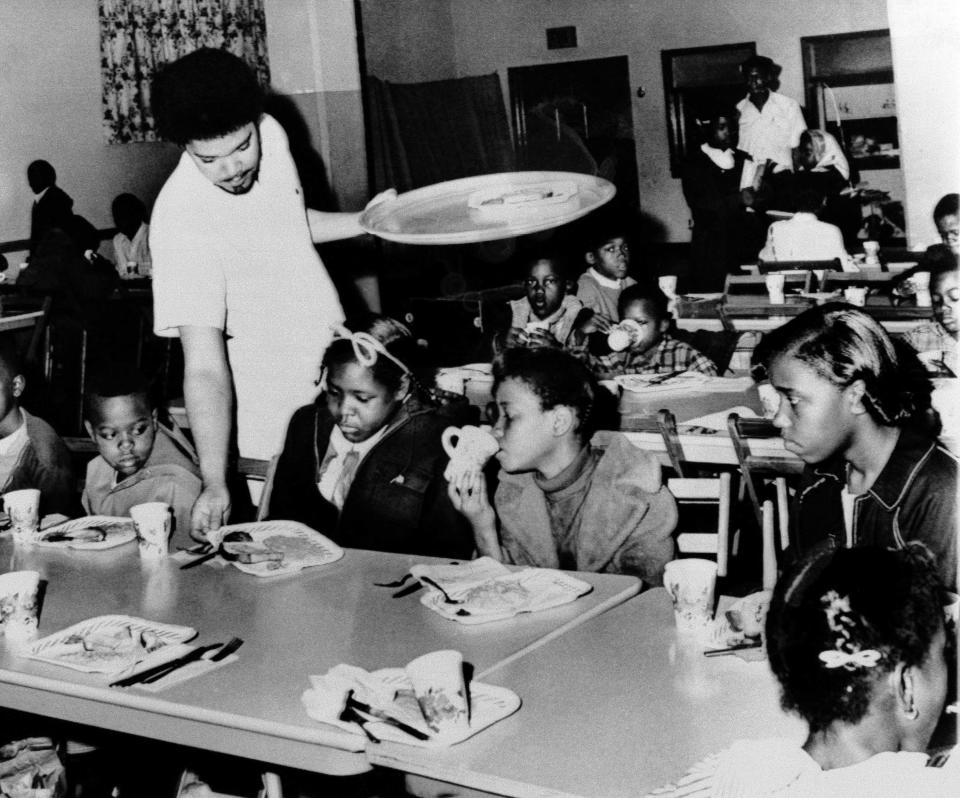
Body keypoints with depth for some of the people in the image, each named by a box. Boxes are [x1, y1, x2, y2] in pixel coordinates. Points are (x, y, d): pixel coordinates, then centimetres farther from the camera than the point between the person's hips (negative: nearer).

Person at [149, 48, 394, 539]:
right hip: (278, 425, -6)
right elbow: (204, 366, -32)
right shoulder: (180, 217, -28)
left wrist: (364, 222, 8)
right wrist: (214, 483, -40)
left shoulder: (270, 135, -7)